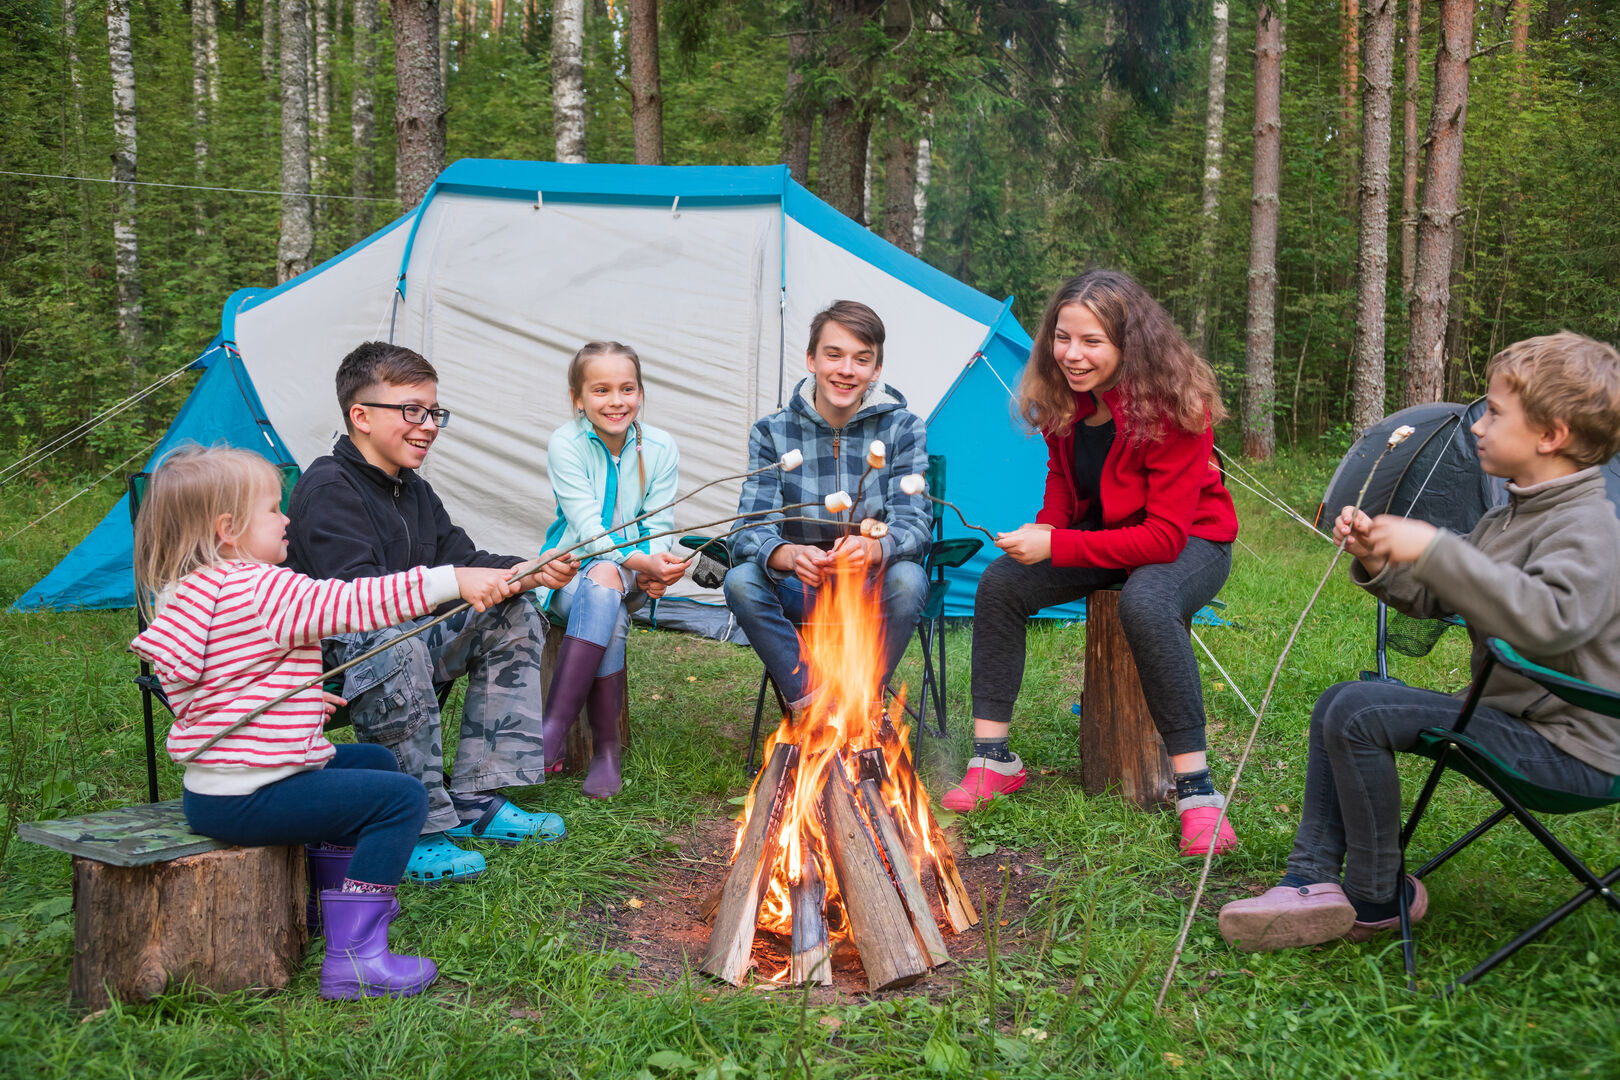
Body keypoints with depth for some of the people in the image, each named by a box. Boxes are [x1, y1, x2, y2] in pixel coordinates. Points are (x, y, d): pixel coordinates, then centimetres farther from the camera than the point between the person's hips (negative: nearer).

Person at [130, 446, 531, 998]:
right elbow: (357, 601, -26)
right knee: (401, 796, -14)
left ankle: (338, 889, 34)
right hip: (246, 799, -11)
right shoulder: (261, 589, -18)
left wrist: (305, 706, 22)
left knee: (375, 761, 25)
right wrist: (454, 580, -26)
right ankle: (355, 957, -16)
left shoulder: (192, 592, 15)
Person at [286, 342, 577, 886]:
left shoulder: (413, 489, 12)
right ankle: (413, 831, -28)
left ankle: (472, 799, -2)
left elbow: (460, 558, 10)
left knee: (514, 618, 0)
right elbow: (356, 590, -30)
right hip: (332, 649, -9)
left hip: (404, 632, 10)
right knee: (398, 651, -41)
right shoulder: (326, 488, -18)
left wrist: (527, 573, -10)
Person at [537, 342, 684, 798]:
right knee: (609, 617, -36)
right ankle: (605, 747, -29)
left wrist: (656, 568, -22)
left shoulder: (659, 448, 0)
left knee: (604, 582, -35)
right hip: (573, 570, -1)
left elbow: (658, 526, 0)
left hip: (633, 577, 1)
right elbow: (587, 528, -17)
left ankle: (554, 727, -35)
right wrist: (639, 562, -31)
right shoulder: (565, 444, -9)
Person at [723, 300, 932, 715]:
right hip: (800, 591, 1)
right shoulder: (772, 432, -6)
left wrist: (872, 549, -42)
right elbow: (752, 529, -15)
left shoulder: (903, 429, -7)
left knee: (908, 579, -33)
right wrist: (789, 556, -40)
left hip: (872, 589, 0)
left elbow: (914, 525, -16)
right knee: (740, 581, -28)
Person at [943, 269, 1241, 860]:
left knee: (1145, 603, -39)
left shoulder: (1173, 408, -28)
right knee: (1000, 584, -14)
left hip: (1191, 542, -6)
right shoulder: (1065, 400, -8)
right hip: (1100, 534, 6)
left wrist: (1057, 546, -34)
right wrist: (1044, 527, -12)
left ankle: (1196, 788, -28)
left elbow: (1165, 537, -30)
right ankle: (994, 760, -4)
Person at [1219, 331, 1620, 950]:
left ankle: (1378, 899, -4)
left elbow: (1551, 619, -40)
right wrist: (1378, 563, -3)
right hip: (1511, 713, 11)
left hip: (1564, 746, -11)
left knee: (1359, 713, -22)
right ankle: (1314, 880, 5)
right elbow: (1434, 600, 18)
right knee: (1335, 704, 10)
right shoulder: (1508, 516, 12)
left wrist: (1433, 549, -36)